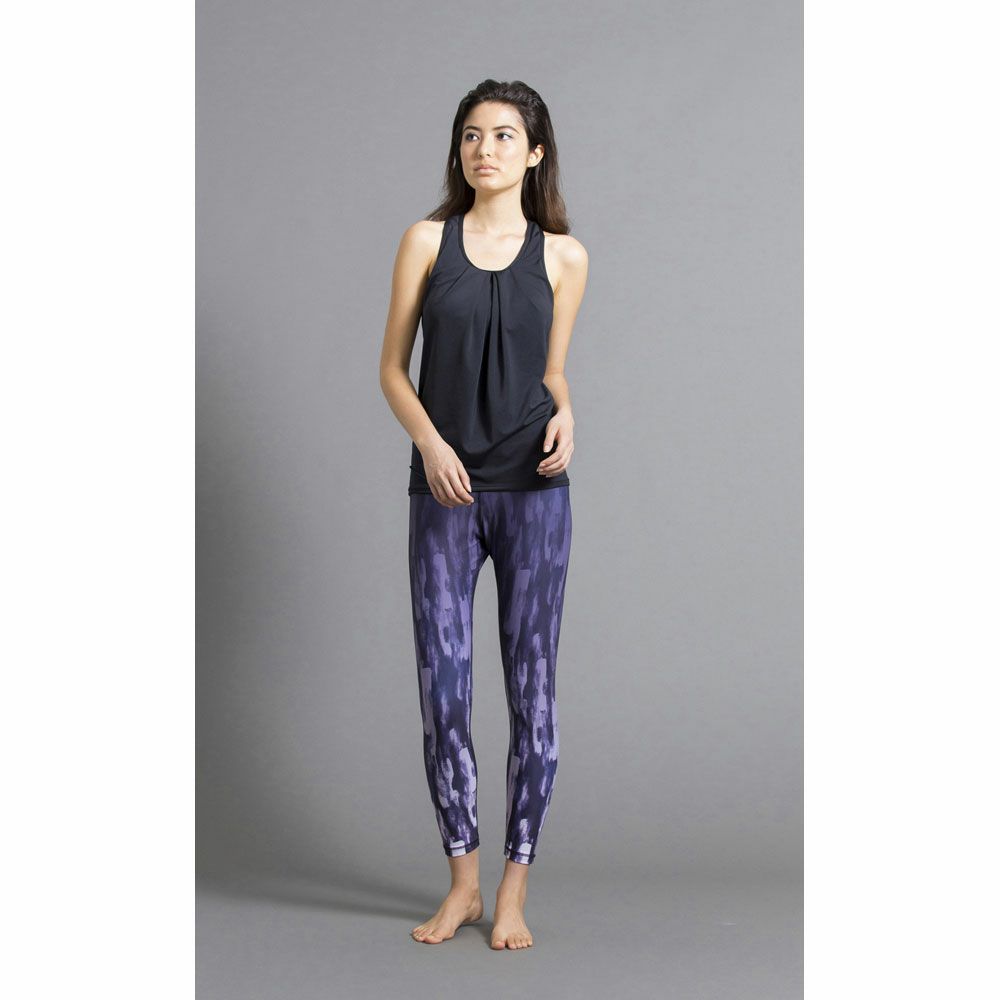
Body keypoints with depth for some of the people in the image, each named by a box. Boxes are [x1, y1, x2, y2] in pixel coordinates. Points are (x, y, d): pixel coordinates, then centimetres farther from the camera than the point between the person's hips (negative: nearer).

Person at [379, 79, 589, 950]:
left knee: (531, 683, 2)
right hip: (445, 489, 0)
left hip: (534, 488, 0)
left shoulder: (563, 256, 6)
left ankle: (514, 890, 13)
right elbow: (393, 367, 5)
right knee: (442, 684, 1)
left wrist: (564, 415, -7)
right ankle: (463, 879, 17)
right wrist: (430, 442, -11)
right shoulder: (428, 241, 5)